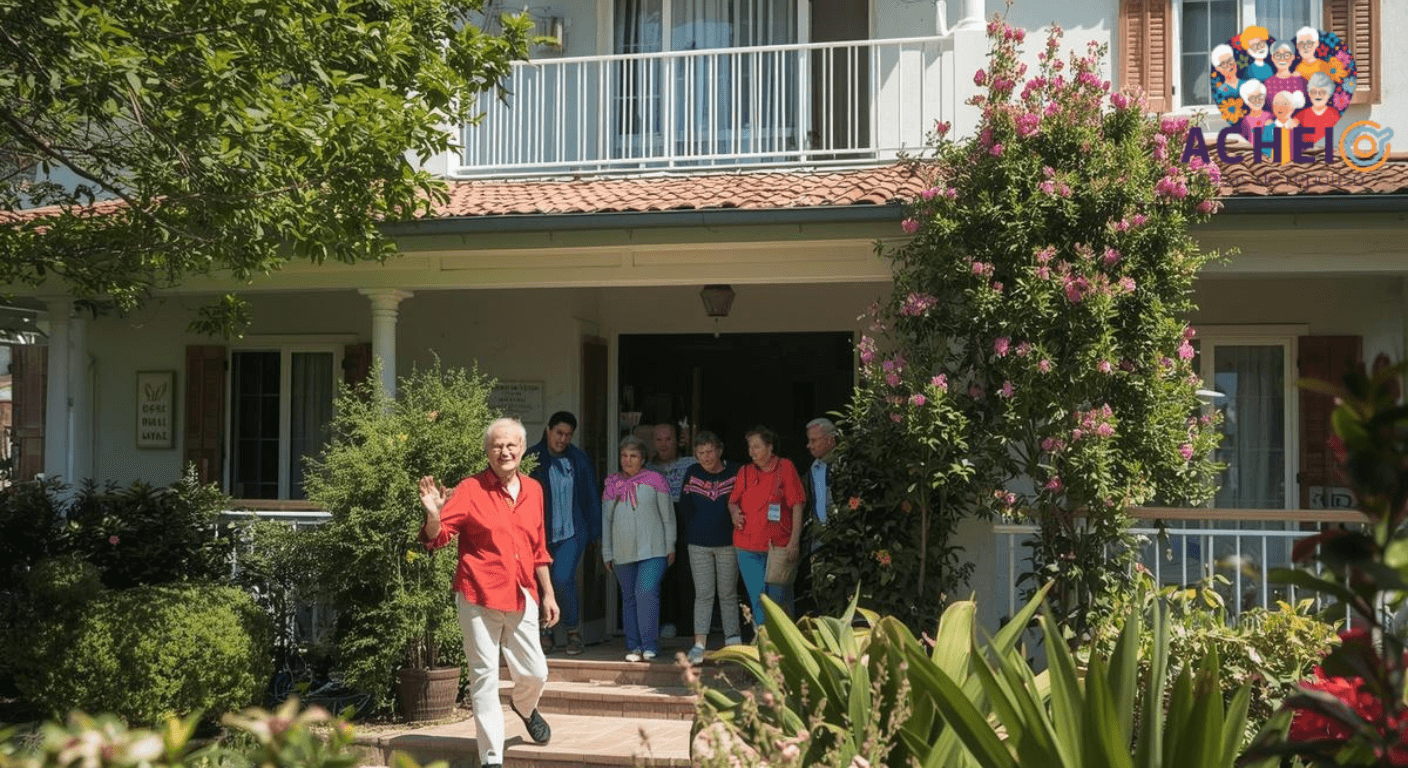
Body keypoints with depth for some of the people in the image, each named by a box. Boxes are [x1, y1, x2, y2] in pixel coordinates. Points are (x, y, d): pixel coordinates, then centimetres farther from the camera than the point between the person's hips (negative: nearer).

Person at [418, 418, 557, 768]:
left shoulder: (533, 490, 10)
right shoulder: (471, 489, -4)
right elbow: (436, 538, -7)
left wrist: (548, 594, 17)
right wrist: (434, 515, -28)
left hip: (521, 597, 4)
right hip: (479, 597, -4)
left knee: (535, 673, 9)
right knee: (485, 677, -1)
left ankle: (524, 706, 45)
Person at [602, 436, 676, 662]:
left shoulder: (655, 480, 3)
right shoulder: (612, 484, 11)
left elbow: (667, 515, 6)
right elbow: (606, 520, 14)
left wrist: (670, 546, 4)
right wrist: (607, 554, 12)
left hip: (653, 550, -4)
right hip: (623, 553, 4)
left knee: (647, 592, -16)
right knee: (629, 598, 7)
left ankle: (649, 646, -12)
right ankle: (634, 646, 13)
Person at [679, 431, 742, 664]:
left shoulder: (734, 472, -4)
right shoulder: (692, 473, 3)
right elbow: (684, 507, 10)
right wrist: (695, 529, 9)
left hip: (728, 542, -1)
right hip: (699, 543, 1)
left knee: (728, 594, 6)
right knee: (703, 594, -2)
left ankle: (733, 642, 14)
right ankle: (699, 645, -6)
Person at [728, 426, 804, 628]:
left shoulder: (785, 468, -1)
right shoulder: (745, 472, 9)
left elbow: (797, 506, -4)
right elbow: (732, 501, 22)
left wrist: (794, 541, -11)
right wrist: (734, 513, -3)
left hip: (779, 545, -3)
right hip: (748, 546, 3)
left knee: (779, 598, 6)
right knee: (758, 600, -2)